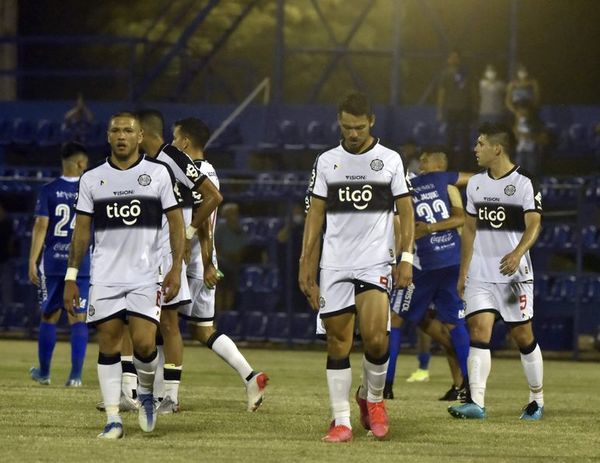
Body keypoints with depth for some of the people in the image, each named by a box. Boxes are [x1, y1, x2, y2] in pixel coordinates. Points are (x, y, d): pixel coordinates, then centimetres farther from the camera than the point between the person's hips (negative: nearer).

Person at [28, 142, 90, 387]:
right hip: (83, 264, 0)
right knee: (78, 320, 1)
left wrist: (32, 261, -4)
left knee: (49, 317, 13)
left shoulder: (48, 191, -2)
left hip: (52, 262, 0)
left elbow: (40, 226, -6)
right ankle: (75, 375, -4)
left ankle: (43, 372, 23)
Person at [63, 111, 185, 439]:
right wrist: (71, 276, 4)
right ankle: (113, 419, 4)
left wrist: (176, 267, -6)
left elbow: (176, 222, 4)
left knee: (144, 343, -13)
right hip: (105, 276, 2)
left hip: (146, 276, -2)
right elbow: (81, 230, 9)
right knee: (108, 344, -2)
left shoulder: (159, 173, 3)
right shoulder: (92, 179, 7)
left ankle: (145, 392, 17)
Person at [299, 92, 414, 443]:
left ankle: (373, 397, 11)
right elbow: (315, 214, 11)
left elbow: (406, 212, 4)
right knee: (338, 343, 1)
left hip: (376, 263, -2)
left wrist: (407, 258, -6)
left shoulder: (390, 160, 4)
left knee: (375, 337, -16)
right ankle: (341, 421, 5)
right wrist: (306, 264, 6)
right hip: (334, 265, 2)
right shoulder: (326, 162, 9)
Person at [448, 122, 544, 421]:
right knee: (479, 329, -10)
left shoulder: (523, 183, -8)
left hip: (514, 273, -4)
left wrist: (518, 253, -36)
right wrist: (463, 272, 18)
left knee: (522, 335, 3)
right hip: (480, 274, 4)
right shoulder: (476, 183, 11)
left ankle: (537, 399, 21)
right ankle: (476, 403, -19)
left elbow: (533, 224, -18)